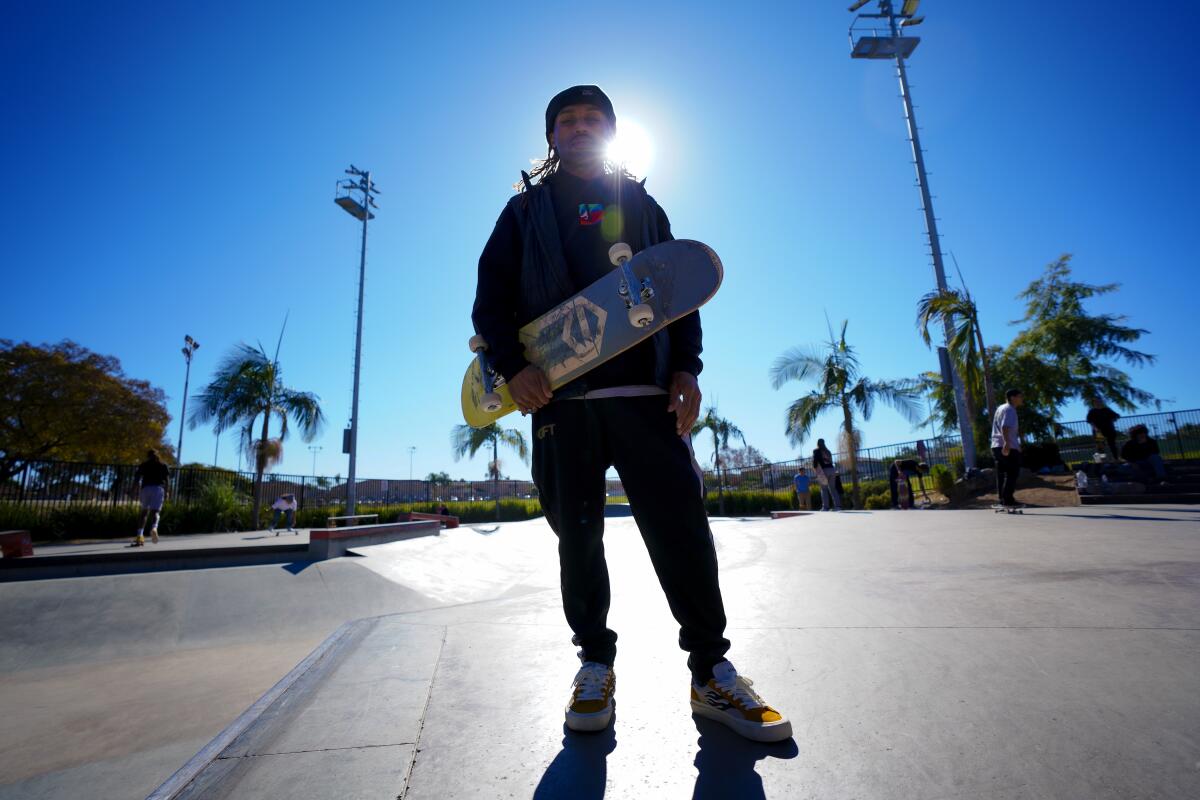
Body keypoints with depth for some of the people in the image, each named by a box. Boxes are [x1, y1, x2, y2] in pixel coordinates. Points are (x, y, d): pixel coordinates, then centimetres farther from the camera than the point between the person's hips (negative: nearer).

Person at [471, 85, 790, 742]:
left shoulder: (641, 205, 24)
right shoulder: (527, 208, 21)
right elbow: (491, 297, 10)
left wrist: (685, 367, 0)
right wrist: (511, 367, -8)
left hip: (646, 390, 0)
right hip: (559, 394, 1)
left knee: (680, 523, -7)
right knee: (577, 533, 3)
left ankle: (712, 671, 7)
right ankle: (595, 663, 19)